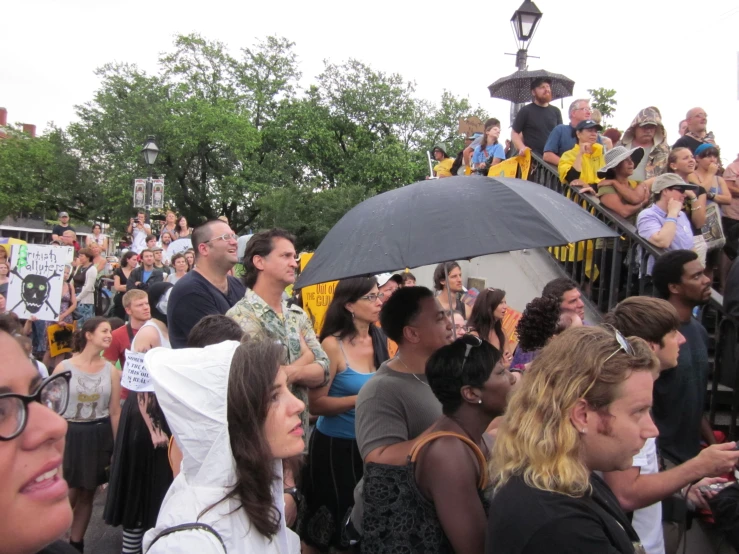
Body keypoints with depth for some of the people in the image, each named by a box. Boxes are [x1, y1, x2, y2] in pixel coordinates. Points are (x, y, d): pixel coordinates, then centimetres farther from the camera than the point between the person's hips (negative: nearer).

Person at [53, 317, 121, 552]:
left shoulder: (110, 370, 1)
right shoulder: (64, 367, -7)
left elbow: (115, 412, 3)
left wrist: (117, 447, 1)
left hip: (99, 436, 3)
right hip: (70, 435, -3)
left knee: (87, 493, 11)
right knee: (70, 493, -2)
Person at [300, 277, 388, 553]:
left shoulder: (380, 340, 0)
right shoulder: (333, 345, -16)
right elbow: (315, 404, -20)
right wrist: (362, 398, -25)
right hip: (335, 446, -5)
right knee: (325, 530, 10)